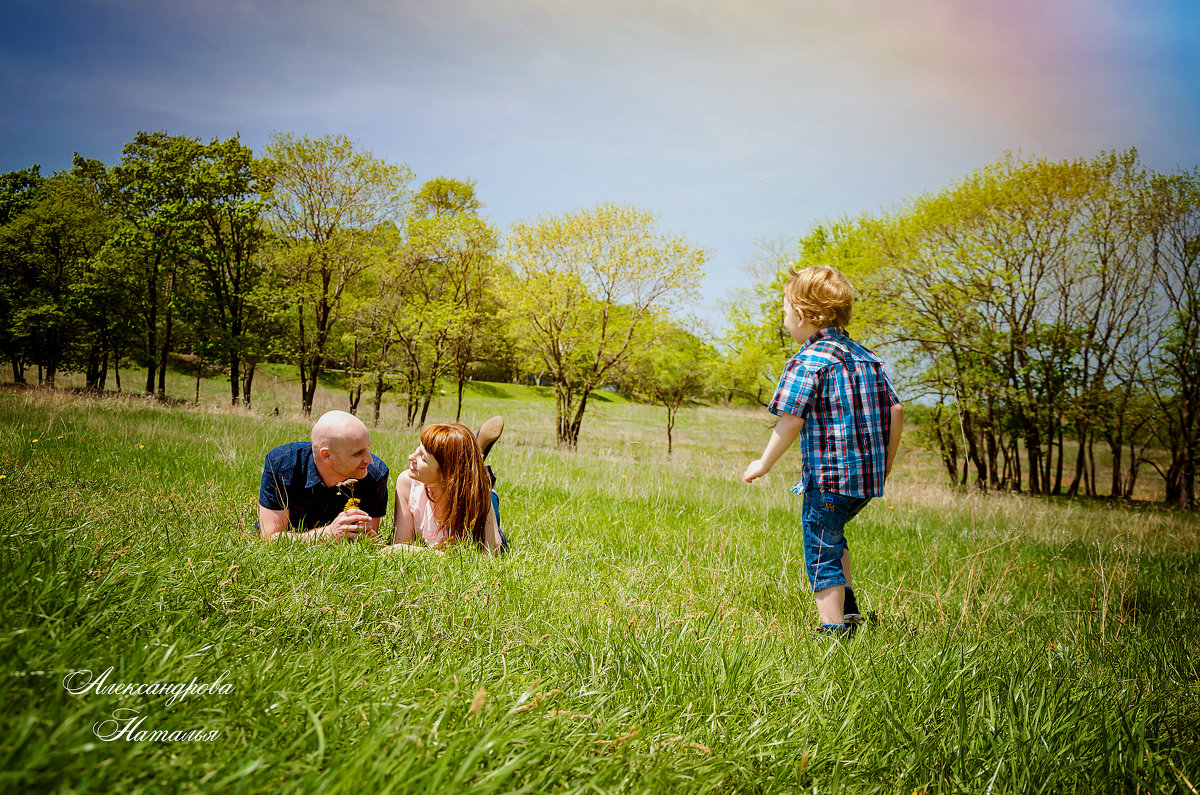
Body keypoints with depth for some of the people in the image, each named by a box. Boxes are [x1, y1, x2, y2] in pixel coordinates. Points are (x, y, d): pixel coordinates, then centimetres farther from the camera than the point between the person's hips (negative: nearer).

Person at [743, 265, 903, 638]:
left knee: (822, 555, 3)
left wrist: (764, 462, -5)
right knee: (831, 535, 29)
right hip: (868, 477, 9)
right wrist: (886, 461, 20)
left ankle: (833, 629, 6)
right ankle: (847, 606, 28)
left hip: (829, 478, -8)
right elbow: (895, 411, 10)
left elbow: (790, 422, -18)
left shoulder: (807, 362, -13)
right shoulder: (867, 357, 10)